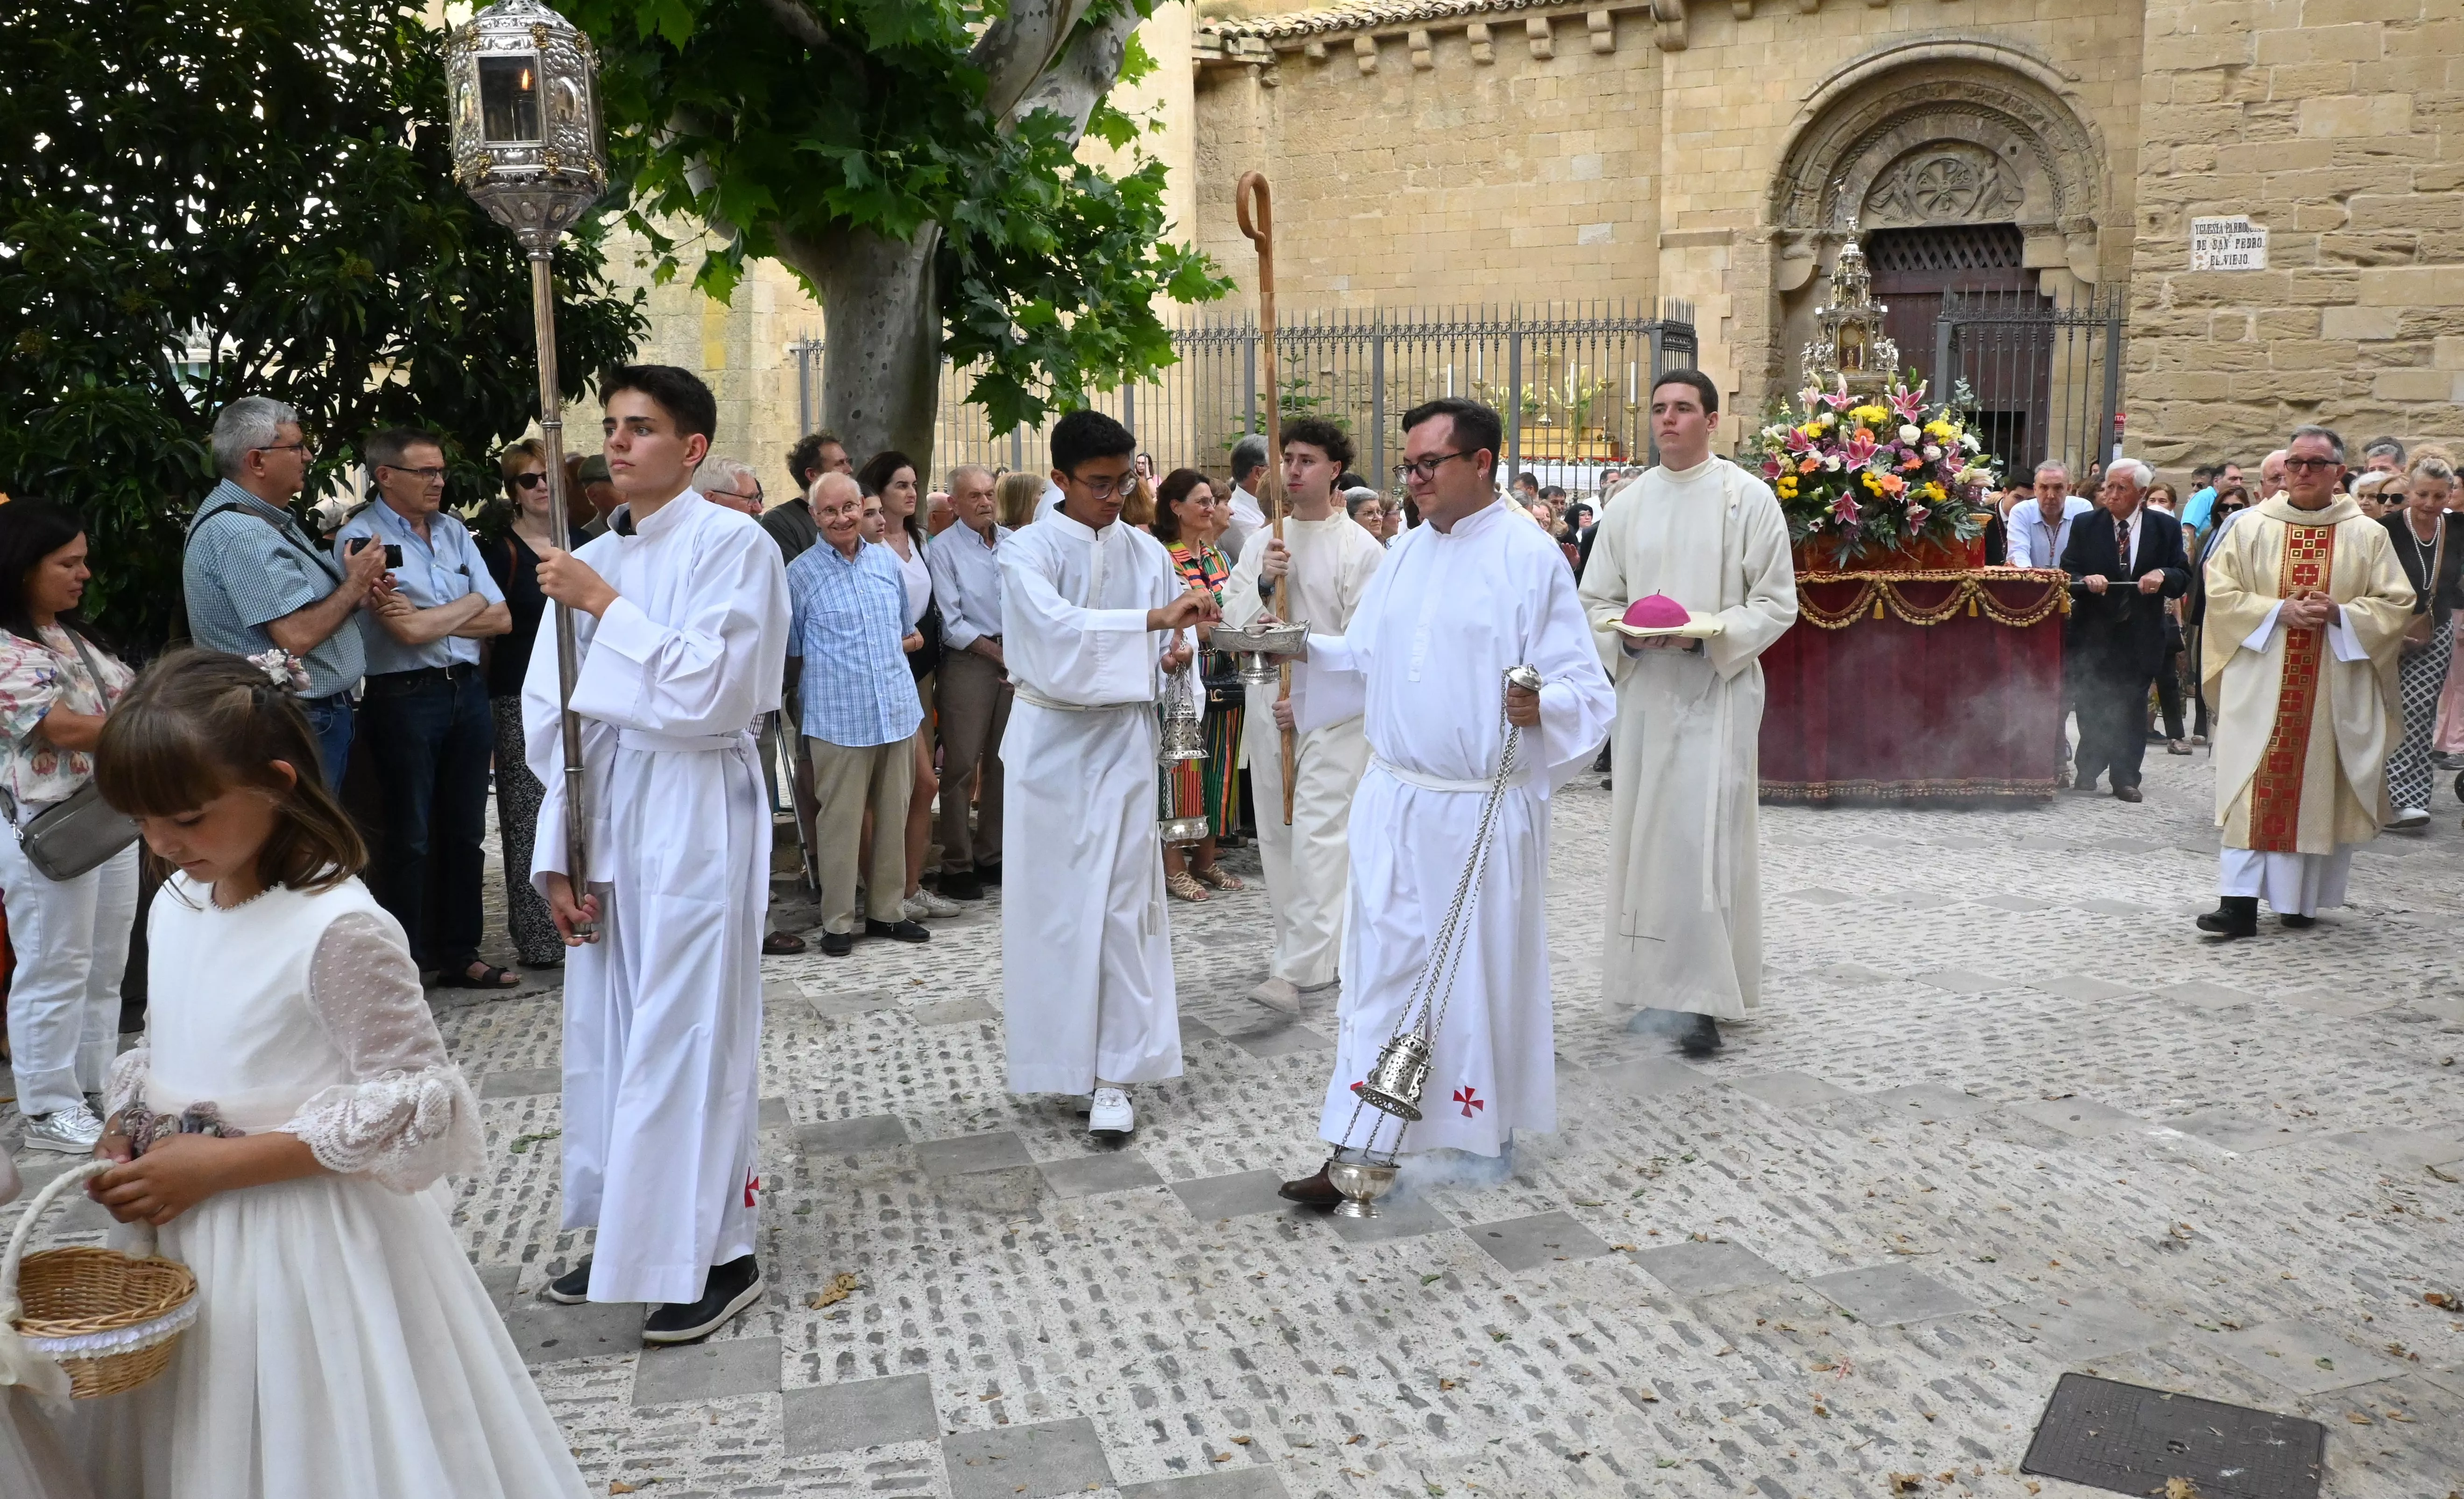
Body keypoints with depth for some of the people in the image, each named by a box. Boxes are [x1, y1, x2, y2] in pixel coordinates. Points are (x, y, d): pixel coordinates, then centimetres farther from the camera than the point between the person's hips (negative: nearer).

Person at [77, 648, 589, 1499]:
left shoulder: (339, 931, -22)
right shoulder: (175, 908, 3)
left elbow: (417, 1106, -22)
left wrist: (219, 1163, -21)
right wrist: (126, 1137, -2)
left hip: (306, 1247, -7)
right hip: (179, 1238, 7)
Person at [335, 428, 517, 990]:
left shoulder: (454, 531, 11)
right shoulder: (362, 537, -7)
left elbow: (500, 619, 6)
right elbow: (408, 633, -17)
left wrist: (429, 619, -7)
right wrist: (469, 604, -2)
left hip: (467, 692, 6)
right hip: (405, 697, -6)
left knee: (465, 832, 11)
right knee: (410, 838, 2)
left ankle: (459, 956, 22)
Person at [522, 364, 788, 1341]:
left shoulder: (733, 546, -6)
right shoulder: (590, 561, 12)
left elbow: (712, 690, -16)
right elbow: (552, 712, 10)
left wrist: (604, 607, -12)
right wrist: (558, 854, 4)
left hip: (693, 811, -6)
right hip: (604, 807, 7)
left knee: (688, 1033, -3)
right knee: (603, 1028, 12)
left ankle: (714, 1256, 10)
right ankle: (623, 1233, 28)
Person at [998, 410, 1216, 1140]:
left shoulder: (1146, 551, 6)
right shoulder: (1030, 551, -6)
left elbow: (1167, 643, 17)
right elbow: (1055, 628, -25)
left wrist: (1176, 653, -7)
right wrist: (1155, 618, -33)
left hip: (1123, 742, 2)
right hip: (1052, 743, -2)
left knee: (1122, 902, -1)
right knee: (1049, 896, 5)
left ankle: (1116, 1072, 4)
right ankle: (1054, 1046, 24)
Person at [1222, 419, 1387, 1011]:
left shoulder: (1360, 548, -5)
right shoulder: (1263, 542, 11)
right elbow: (1233, 620, 6)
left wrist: (1310, 700, -14)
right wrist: (1261, 583, -12)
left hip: (1333, 709, -6)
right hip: (1270, 703, 6)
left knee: (1319, 836, -11)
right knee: (1278, 836, 11)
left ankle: (1299, 969, -13)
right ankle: (1313, 947, 25)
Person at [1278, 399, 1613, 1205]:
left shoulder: (1531, 557, -9)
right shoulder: (1408, 551, 11)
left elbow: (1584, 685, -11)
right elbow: (1365, 653, 17)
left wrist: (1541, 704, -31)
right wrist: (1303, 647, 1)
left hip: (1483, 809, -5)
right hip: (1394, 798, 6)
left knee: (1482, 968, 8)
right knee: (1381, 965, 5)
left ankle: (1488, 1129, 29)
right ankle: (1358, 1150, 10)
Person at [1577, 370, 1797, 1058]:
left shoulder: (1747, 498, -1)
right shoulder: (1629, 504, 11)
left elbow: (1777, 603, -3)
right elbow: (1595, 600, 13)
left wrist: (1706, 635, -17)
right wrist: (1626, 633, -9)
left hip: (1716, 691, -4)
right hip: (1643, 689, 5)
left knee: (1703, 838, -10)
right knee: (1643, 837, 7)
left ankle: (1703, 999, -3)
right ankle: (1657, 985, 18)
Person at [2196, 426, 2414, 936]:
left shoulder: (2368, 536, 5)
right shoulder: (2250, 528, 3)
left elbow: (2397, 604, 5)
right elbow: (2220, 592, 0)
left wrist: (2340, 614, -13)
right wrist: (2278, 611, -14)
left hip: (2334, 688, 1)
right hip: (2260, 682, -1)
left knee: (2317, 789, 5)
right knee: (2255, 788, -6)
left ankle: (2300, 898, 16)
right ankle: (2240, 903, -9)